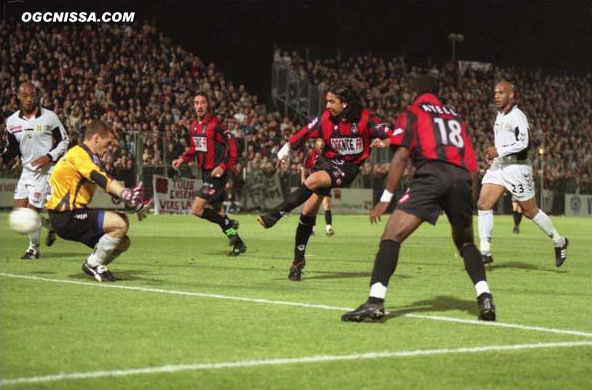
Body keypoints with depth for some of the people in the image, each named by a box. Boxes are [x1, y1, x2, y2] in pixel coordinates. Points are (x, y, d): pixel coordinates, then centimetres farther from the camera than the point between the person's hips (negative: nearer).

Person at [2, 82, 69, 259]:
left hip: (45, 170, -5)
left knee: (32, 209, -9)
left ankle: (34, 248, 12)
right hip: (27, 169, 5)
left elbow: (64, 140, -1)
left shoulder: (49, 117, -9)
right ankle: (51, 225, 27)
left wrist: (50, 157, -16)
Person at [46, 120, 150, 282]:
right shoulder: (79, 154, -13)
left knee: (123, 243, 7)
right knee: (120, 224, -22)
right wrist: (126, 195, -41)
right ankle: (94, 263, -8)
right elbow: (100, 178, -30)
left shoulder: (84, 155, 20)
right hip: (67, 217, -10)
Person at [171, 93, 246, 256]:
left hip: (217, 173, -8)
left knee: (197, 209, -13)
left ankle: (229, 225, 3)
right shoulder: (193, 126, 9)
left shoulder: (215, 124, -15)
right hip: (206, 173, 8)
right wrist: (182, 159, 7)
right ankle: (238, 244, 24)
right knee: (216, 211, 13)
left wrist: (223, 166, -22)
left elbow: (232, 146, -16)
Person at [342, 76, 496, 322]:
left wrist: (386, 199, 1)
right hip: (462, 178, 5)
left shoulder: (412, 112, 19)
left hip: (431, 173, -5)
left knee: (392, 236, -7)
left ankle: (375, 302, -22)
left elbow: (402, 154, 4)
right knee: (466, 243, 24)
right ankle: (484, 297, 5)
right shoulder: (456, 118, 32)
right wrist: (469, 206, 28)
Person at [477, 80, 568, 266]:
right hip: (498, 167, 8)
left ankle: (559, 242, 23)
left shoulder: (517, 116, -13)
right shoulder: (500, 116, 15)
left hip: (517, 168, -8)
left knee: (530, 211, 3)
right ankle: (485, 252, -9)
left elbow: (524, 143, -22)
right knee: (483, 204, -9)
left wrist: (499, 151, -21)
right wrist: (494, 153, 12)